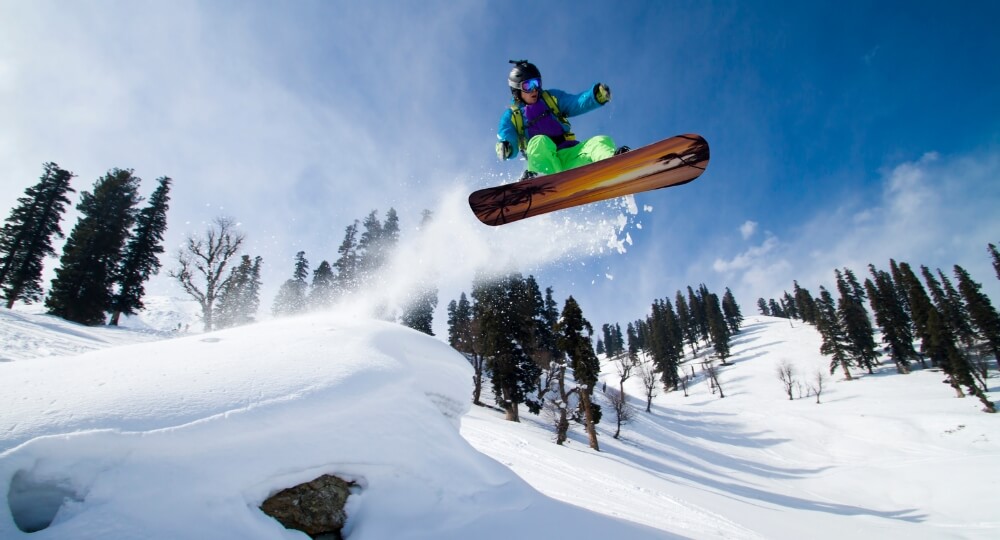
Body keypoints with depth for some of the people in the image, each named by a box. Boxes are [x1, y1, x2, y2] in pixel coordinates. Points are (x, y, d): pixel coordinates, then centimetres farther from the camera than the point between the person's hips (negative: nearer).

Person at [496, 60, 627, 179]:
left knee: (601, 142, -22)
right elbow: (511, 149, 1)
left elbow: (577, 103, 4)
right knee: (539, 142, -34)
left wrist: (598, 95, -15)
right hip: (543, 161, -3)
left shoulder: (552, 98, 20)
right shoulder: (511, 116, 13)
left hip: (570, 154, 3)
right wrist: (505, 149, -24)